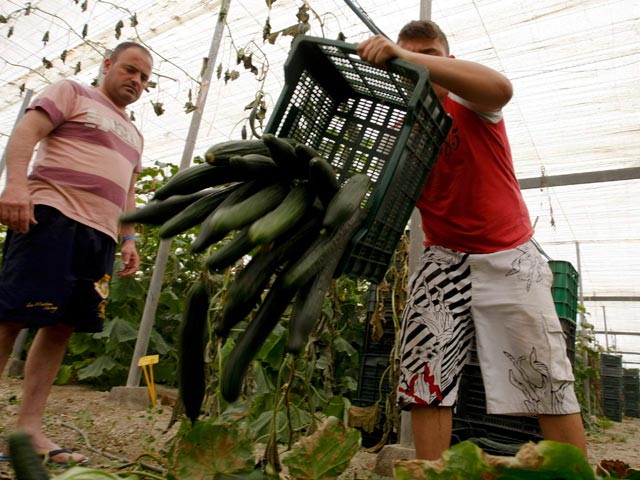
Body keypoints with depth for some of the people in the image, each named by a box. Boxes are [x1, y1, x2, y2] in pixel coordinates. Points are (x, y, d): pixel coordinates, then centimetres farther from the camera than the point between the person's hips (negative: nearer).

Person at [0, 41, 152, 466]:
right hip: (52, 215, -6)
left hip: (101, 233, 7)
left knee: (62, 326, 2)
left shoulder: (134, 135, 28)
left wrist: (129, 238, 15)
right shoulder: (72, 93, 10)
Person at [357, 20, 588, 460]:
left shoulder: (470, 104, -5)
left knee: (548, 379, 0)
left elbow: (501, 87, -31)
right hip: (443, 258, 3)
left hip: (509, 255, -2)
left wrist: (404, 56, -37)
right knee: (425, 375, -4)